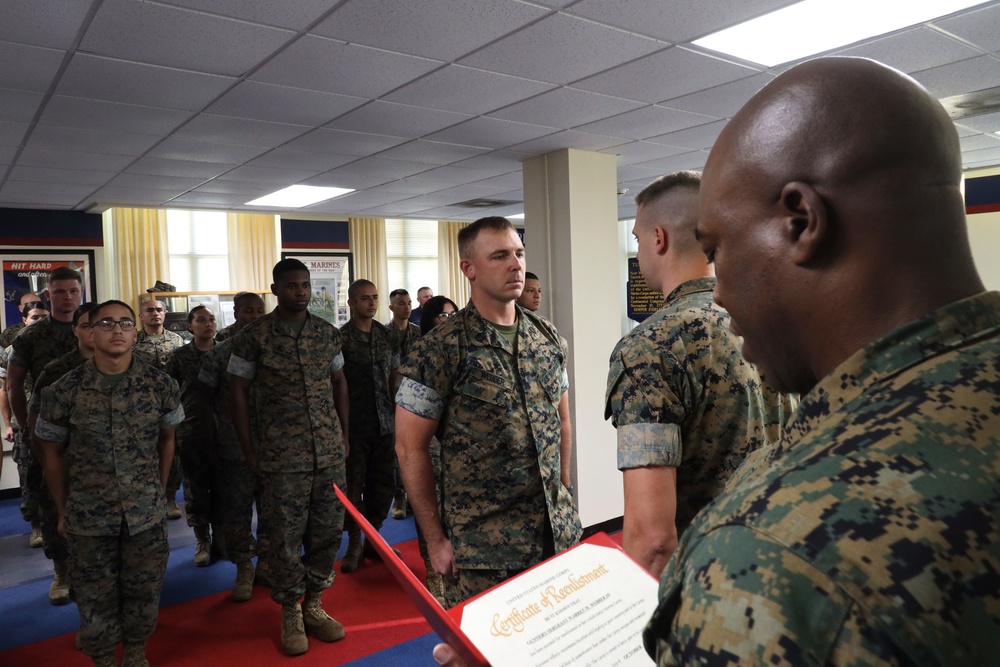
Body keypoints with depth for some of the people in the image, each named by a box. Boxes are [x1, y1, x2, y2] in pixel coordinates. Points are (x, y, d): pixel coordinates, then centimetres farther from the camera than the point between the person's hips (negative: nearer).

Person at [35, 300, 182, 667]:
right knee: (95, 597, 13)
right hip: (87, 517, -1)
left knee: (144, 591, 13)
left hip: (148, 514, 1)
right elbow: (53, 455, 2)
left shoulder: (161, 385, -7)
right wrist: (62, 512, 6)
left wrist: (158, 493, 9)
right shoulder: (63, 391, -9)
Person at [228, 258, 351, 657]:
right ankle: (290, 614, 24)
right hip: (283, 457, -3)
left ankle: (314, 605, 28)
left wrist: (345, 435, 11)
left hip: (330, 452, 4)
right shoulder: (253, 336, -5)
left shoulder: (328, 333, 6)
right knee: (286, 537, 5)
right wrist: (249, 452, -3)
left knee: (328, 531, 9)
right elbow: (238, 392, -1)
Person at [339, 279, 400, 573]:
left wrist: (398, 413, 8)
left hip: (384, 424, 4)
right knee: (353, 483, 4)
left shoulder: (387, 336, 10)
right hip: (354, 425, -4)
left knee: (383, 482, 9)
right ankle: (354, 544, 19)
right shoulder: (340, 337, -4)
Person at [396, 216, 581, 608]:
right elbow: (411, 448, -9)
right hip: (481, 547, -5)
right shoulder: (440, 350, -12)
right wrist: (436, 540, -7)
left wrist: (564, 499, 11)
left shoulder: (548, 338, 6)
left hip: (557, 533, 5)